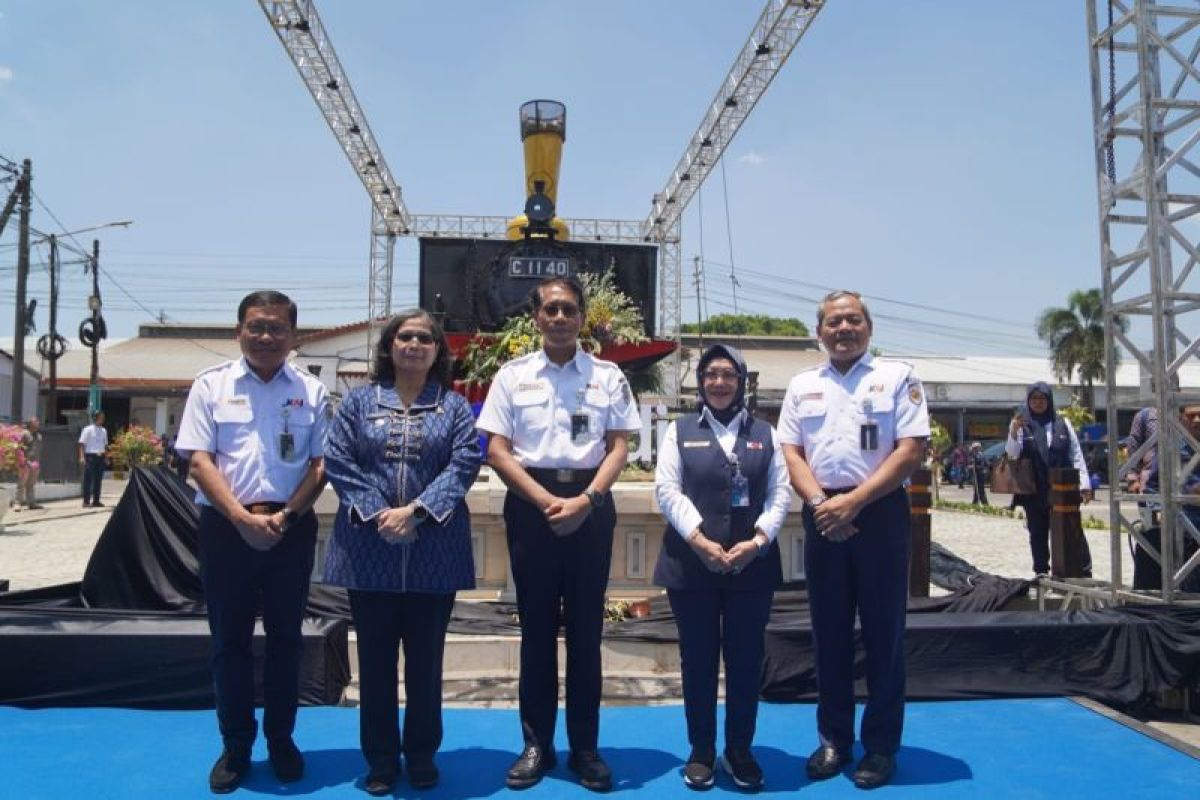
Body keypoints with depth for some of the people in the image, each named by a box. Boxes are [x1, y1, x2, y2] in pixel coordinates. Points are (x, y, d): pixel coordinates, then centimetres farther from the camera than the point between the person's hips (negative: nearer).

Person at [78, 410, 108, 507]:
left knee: (98, 479, 8)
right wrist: (82, 457, -14)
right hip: (90, 456, -5)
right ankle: (86, 501, 0)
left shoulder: (103, 431, 13)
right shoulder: (88, 430, -4)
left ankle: (96, 500, 15)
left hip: (100, 456, 5)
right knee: (88, 479, -4)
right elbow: (82, 444, -6)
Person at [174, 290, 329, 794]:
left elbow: (321, 463, 2)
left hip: (292, 527, 1)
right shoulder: (211, 385, 3)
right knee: (229, 639, 8)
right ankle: (235, 746, 22)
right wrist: (243, 518, -14)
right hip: (226, 526, 0)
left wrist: (286, 516, -11)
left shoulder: (311, 391, 5)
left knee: (286, 636, 10)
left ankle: (281, 740, 24)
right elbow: (199, 460, -3)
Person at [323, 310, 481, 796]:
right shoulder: (359, 402, 9)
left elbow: (464, 464, -5)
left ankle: (422, 756, 24)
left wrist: (416, 512, -17)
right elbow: (337, 461, -1)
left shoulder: (455, 407, 7)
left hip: (434, 551, 0)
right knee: (375, 659, 8)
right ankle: (381, 759, 22)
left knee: (426, 659, 8)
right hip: (369, 549, 1)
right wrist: (378, 514, -14)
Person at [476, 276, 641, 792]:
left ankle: (585, 746, 18)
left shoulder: (608, 376, 5)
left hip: (590, 504, 0)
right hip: (530, 503, 0)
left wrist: (584, 500, -14)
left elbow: (619, 446, 1)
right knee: (537, 627, 7)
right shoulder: (512, 375, 5)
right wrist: (546, 501, -11)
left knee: (586, 627, 7)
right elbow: (496, 450, -1)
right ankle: (536, 744, 19)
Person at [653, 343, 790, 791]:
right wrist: (699, 540, -15)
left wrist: (757, 540, -11)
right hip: (691, 562, -1)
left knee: (746, 659, 7)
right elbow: (667, 490, -4)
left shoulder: (764, 433, 11)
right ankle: (701, 752, 20)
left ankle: (740, 752, 23)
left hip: (752, 563, 1)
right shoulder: (680, 430, 6)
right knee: (698, 659, 6)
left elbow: (781, 492, 4)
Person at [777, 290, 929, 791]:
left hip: (880, 512, -3)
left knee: (883, 631, 3)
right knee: (829, 631, 9)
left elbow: (912, 450, -6)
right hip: (823, 516, 3)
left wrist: (855, 501, -14)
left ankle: (881, 746, 16)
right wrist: (819, 503, -10)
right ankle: (833, 739, 21)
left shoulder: (897, 377, 3)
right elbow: (791, 452, 7)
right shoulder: (802, 387, 13)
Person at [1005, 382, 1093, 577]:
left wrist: (1084, 484, 2)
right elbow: (1012, 454, -7)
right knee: (1038, 533, 8)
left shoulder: (1062, 423, 5)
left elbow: (1076, 454, 7)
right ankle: (1041, 572, 17)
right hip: (1034, 491, 0)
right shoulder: (1022, 424, 2)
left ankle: (1085, 570, 7)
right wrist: (1013, 433, -24)